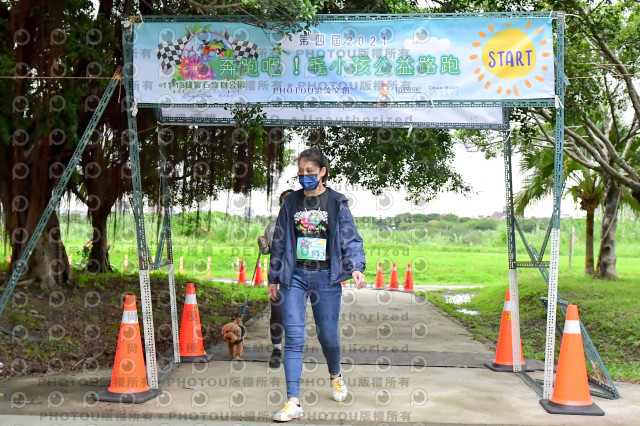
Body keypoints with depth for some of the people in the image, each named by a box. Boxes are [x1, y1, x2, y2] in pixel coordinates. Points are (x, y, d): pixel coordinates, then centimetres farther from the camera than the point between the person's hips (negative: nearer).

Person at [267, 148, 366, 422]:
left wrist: (356, 267, -19)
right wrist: (273, 278, 14)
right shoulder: (291, 202, 8)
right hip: (295, 276, 2)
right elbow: (279, 242, 13)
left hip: (326, 277, -1)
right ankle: (293, 402, -3)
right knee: (293, 338, -6)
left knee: (328, 335, 7)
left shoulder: (337, 203, 1)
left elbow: (351, 239, -2)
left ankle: (335, 375, 40)